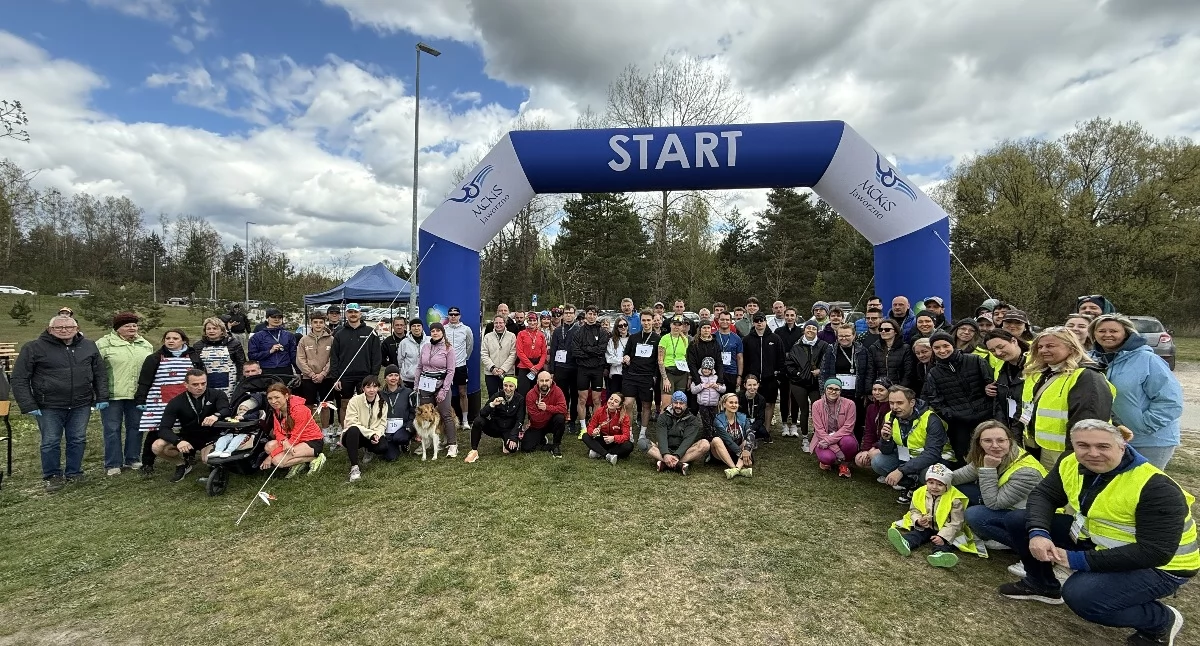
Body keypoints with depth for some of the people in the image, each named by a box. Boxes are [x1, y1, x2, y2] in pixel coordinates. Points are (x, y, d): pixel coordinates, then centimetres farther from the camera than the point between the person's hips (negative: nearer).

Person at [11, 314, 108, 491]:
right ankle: (52, 476, 22)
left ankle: (74, 472, 25)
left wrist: (102, 398, 3)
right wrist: (28, 405, -9)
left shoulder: (89, 346, 4)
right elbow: (20, 379, -3)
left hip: (81, 405, 2)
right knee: (50, 442, 6)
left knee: (78, 440, 10)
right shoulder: (33, 348, -5)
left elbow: (100, 374, 10)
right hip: (49, 407, -2)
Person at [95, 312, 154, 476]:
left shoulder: (145, 345, 12)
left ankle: (133, 459, 23)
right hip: (112, 395, -4)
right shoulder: (104, 344, -3)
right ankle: (112, 464, 12)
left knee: (135, 427, 11)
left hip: (137, 395, 4)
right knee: (112, 430, 3)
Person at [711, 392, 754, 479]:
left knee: (747, 442, -23)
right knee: (716, 440, -31)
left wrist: (747, 449, -35)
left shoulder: (743, 418, -2)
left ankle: (737, 468, -44)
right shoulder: (718, 420, -12)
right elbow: (727, 439, -24)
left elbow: (750, 434, -18)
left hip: (737, 455, 3)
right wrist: (741, 453, -33)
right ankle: (740, 469, -41)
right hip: (722, 454, -3)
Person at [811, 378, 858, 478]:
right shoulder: (817, 405, -7)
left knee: (849, 441, -34)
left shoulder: (849, 404, -7)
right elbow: (819, 430, -12)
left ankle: (843, 463, 0)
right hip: (823, 439, -1)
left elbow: (847, 428, -13)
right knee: (827, 457, -31)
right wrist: (837, 450, -21)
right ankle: (826, 461, 11)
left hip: (841, 438, 1)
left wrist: (828, 440, -23)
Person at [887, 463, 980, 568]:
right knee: (917, 533, -22)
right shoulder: (920, 494, -6)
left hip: (946, 531, -3)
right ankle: (906, 543, -49)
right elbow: (914, 510, 4)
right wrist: (918, 521, -20)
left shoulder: (954, 499, -17)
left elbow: (956, 523, -17)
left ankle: (940, 553, -58)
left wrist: (943, 536, -28)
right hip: (924, 527, 3)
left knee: (944, 540, -30)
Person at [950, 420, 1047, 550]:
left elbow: (993, 503, -28)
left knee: (975, 515, -27)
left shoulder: (1026, 472, -31)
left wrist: (988, 469, -31)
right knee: (962, 486, -5)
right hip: (1005, 507, 7)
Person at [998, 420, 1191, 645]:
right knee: (1018, 520, -4)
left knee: (1080, 595, -31)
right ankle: (1042, 585, 17)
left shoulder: (1156, 487, -28)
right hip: (1094, 540, 7)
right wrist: (1038, 532, -25)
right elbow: (1043, 495, -4)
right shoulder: (1072, 465, -10)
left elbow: (1155, 552, -28)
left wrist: (1079, 560, -29)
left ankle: (1161, 621, 0)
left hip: (1155, 567, -6)